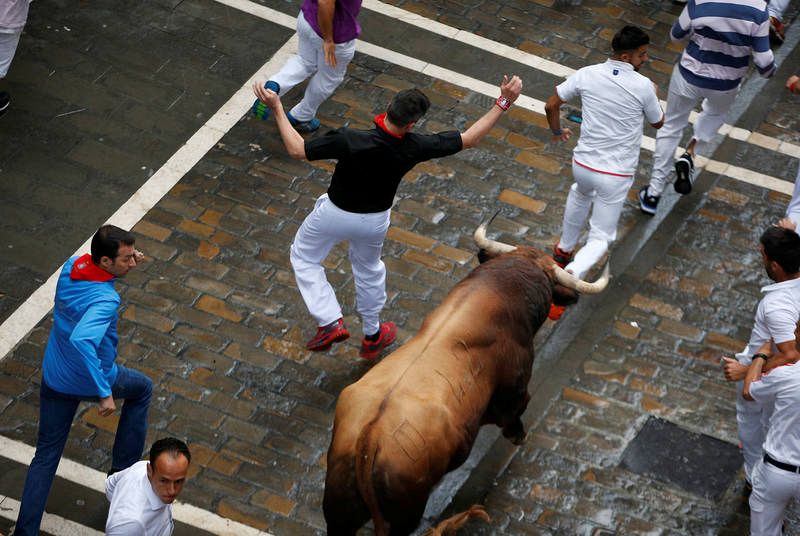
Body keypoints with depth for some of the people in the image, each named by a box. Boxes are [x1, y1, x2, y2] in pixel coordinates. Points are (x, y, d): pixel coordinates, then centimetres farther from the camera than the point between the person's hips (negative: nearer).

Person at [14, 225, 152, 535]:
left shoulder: (72, 266, -11)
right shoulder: (106, 300, -33)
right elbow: (81, 340, -49)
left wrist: (126, 263, -6)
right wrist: (105, 393, -45)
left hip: (54, 380, 6)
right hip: (93, 381, -6)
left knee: (46, 456, 15)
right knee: (142, 389, 27)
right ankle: (124, 471, 34)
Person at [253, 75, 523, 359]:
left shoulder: (350, 141, -39)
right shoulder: (414, 148, -30)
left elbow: (297, 149, -27)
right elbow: (469, 138, -18)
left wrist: (277, 108, -19)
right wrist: (503, 102, -15)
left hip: (335, 214, -3)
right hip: (375, 221, 3)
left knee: (304, 258, 23)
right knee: (368, 270, 30)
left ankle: (331, 322, 11)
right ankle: (372, 336, 46)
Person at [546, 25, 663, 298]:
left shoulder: (587, 74, -7)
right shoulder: (643, 86, -13)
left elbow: (551, 105, 2)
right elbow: (658, 123, 5)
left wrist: (557, 132, 22)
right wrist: (653, 95, 24)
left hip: (582, 164, 4)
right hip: (616, 175, -3)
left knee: (581, 194, 40)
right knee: (601, 238, 8)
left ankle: (564, 250, 52)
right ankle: (571, 275, -19)